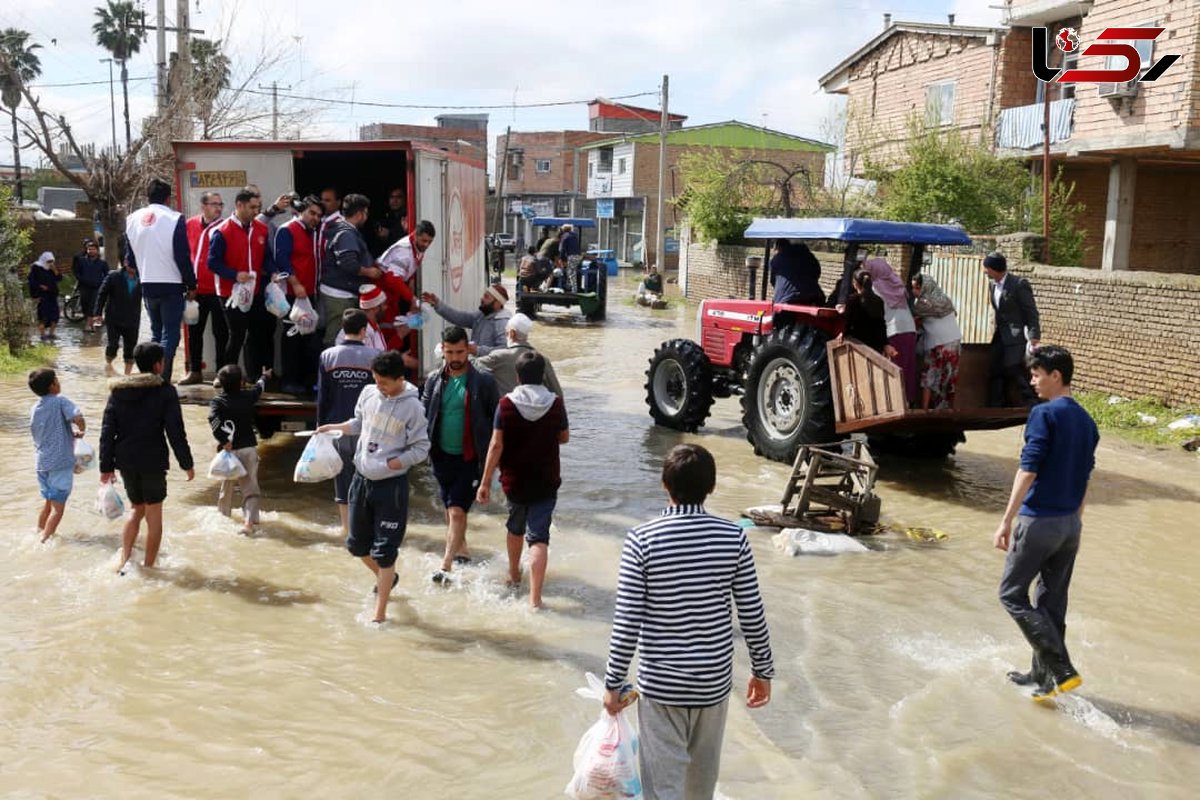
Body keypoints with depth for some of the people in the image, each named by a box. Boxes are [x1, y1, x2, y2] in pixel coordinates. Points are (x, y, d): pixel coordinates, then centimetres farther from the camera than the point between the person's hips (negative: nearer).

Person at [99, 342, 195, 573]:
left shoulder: (118, 391, 5)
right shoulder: (164, 391, -9)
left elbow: (107, 431, 5)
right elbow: (175, 432, -10)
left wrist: (106, 466, 9)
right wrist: (187, 463, -1)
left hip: (126, 461, 5)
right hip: (153, 461, -5)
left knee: (137, 509, 21)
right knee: (154, 515, 7)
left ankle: (124, 561, 12)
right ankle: (149, 566, 11)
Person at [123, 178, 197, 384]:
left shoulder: (132, 219, 8)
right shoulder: (174, 219, -10)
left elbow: (130, 256, 13)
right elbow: (183, 257, -11)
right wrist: (191, 285, -2)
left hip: (147, 286, 6)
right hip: (171, 285, -5)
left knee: (156, 334, 17)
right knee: (170, 334, -3)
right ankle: (162, 381, -15)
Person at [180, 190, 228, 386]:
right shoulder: (190, 225, 6)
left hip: (217, 289, -5)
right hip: (196, 289, 5)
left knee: (220, 332, 2)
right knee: (194, 331, 13)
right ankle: (194, 371, 24)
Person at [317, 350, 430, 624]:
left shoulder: (412, 407, -15)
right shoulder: (368, 393, 0)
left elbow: (421, 448, -12)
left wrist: (390, 464, -20)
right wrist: (334, 428, 1)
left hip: (391, 485, -6)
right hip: (361, 478, 6)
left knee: (385, 550, -1)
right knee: (357, 544, 17)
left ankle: (380, 613, 10)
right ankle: (386, 578, 46)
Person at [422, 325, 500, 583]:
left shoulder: (483, 381, -8)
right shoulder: (434, 380, 3)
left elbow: (497, 420, -2)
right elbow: (425, 416, 12)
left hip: (470, 459, -5)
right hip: (442, 457, 5)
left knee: (457, 511, -12)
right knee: (450, 510, 18)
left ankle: (446, 567, -11)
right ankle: (461, 552, 37)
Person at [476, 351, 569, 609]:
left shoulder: (506, 404, -10)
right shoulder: (555, 403, -7)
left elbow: (496, 445, -11)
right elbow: (564, 438, 6)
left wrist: (485, 482, -6)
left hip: (514, 480, 1)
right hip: (546, 481, -1)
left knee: (515, 527, 25)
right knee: (539, 537, -2)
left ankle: (514, 575, 45)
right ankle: (535, 597, -12)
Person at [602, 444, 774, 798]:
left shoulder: (642, 539, -15)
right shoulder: (733, 537, -9)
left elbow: (627, 621, -14)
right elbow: (752, 615, -3)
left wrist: (613, 682, -3)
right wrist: (762, 671, 11)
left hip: (661, 682, -3)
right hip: (714, 679, 3)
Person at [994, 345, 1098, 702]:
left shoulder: (1044, 413, -14)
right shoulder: (1086, 421, 11)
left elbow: (1028, 470, -19)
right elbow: (1084, 476, 16)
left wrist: (1006, 521, -18)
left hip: (1039, 521, -8)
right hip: (1071, 522, 8)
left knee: (1012, 594, 3)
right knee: (1052, 601, 15)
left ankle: (1061, 670, -3)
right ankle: (1044, 674, 24)